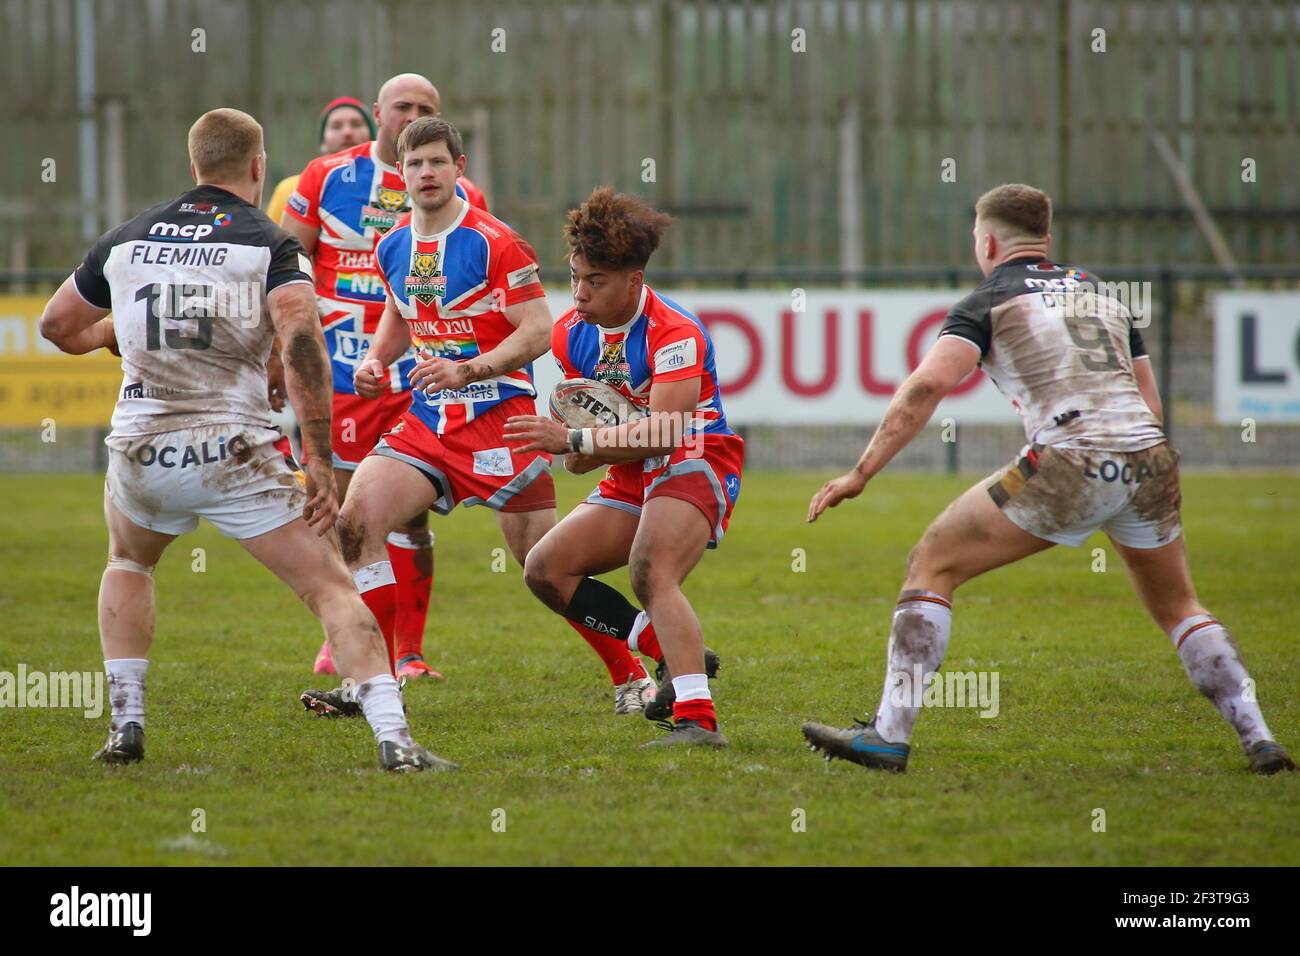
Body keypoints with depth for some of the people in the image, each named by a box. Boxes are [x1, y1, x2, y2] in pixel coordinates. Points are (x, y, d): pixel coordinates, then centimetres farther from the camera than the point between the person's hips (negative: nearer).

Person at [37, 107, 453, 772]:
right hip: (233, 454, -4)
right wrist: (320, 466, -15)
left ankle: (125, 726, 24)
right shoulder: (267, 243, -1)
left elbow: (58, 326, 24)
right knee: (331, 587, 1)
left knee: (128, 563, 34)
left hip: (139, 451, 4)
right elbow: (302, 341, -18)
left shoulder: (126, 238, 12)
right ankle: (393, 738, -16)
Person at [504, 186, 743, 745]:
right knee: (545, 569, -1)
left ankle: (698, 719, -42)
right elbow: (578, 460, 10)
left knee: (651, 573, -32)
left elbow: (664, 431, -30)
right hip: (631, 480, 9)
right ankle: (677, 656, -3)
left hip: (694, 463, -9)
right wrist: (577, 452, -15)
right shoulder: (570, 333, 2)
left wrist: (575, 441, -31)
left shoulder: (674, 332, -21)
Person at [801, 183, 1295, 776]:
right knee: (1177, 608, 27)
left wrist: (861, 473, -7)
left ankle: (889, 734, -1)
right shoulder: (1100, 292, 24)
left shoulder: (989, 301, 7)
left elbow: (928, 385, -8)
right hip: (1149, 459, 5)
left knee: (931, 565, 6)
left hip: (1068, 461, -5)